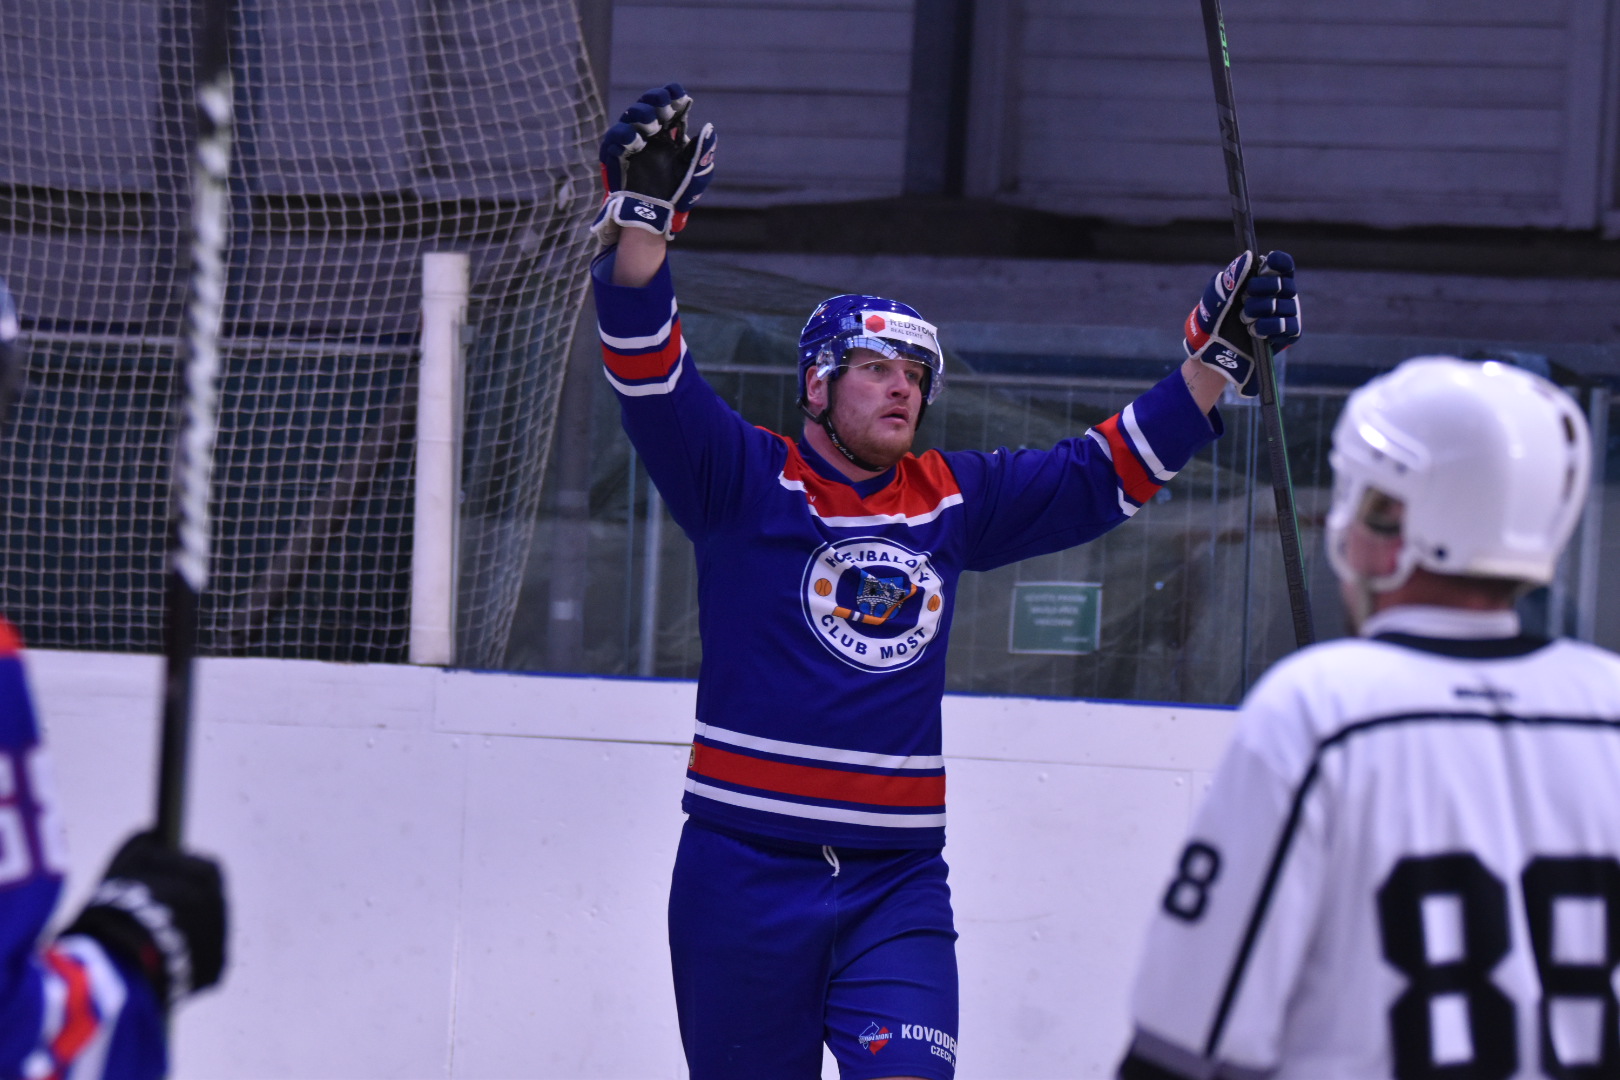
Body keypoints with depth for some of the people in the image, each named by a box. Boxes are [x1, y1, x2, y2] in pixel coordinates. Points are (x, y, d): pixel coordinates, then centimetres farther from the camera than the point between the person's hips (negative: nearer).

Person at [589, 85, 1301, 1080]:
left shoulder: (953, 501, 12)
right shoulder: (745, 481, 1)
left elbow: (1109, 474, 19)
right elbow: (650, 376, -12)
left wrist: (1220, 354, 13)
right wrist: (644, 213, -26)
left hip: (899, 878, 3)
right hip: (745, 871, -3)